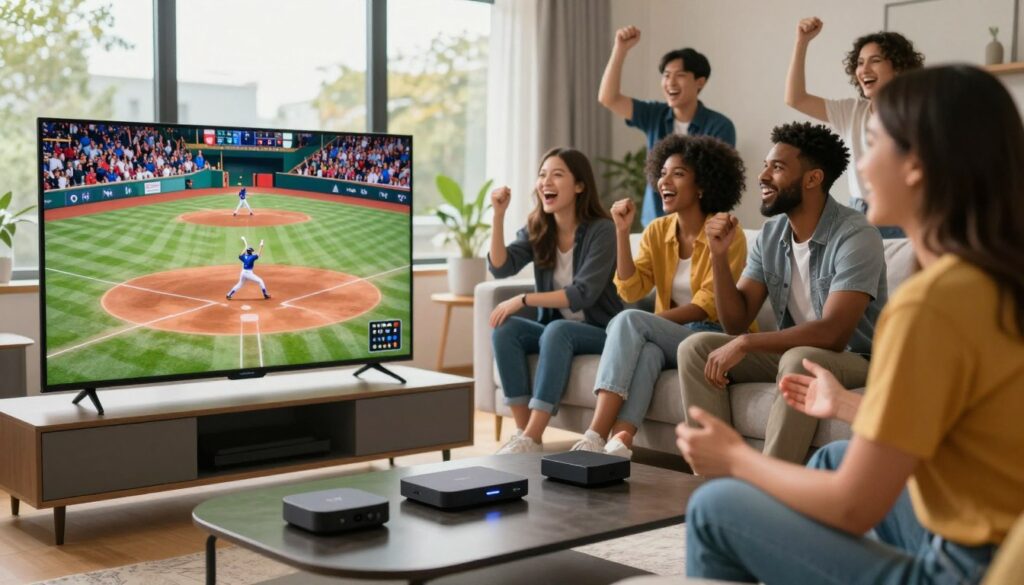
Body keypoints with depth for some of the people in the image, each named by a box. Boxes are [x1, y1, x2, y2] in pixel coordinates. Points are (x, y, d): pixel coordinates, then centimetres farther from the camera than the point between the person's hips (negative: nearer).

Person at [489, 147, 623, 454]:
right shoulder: (536, 230, 3)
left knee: (558, 331, -35)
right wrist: (499, 215, -19)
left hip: (599, 332, -5)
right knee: (505, 328, -22)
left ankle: (532, 439, -38)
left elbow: (584, 294, -22)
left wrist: (523, 300, -25)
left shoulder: (601, 230, -14)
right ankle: (523, 431, -23)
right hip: (555, 330, 5)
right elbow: (500, 267, -10)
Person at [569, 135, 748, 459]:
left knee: (629, 321, -28)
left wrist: (646, 322, -22)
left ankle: (596, 436, -36)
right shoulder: (657, 231, 8)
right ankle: (619, 442, -48)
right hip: (668, 337, 4)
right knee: (647, 351, -33)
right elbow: (631, 291, -2)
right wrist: (622, 231, -10)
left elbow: (707, 306, -14)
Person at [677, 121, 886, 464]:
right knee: (695, 348, -9)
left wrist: (744, 345, -28)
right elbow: (737, 321, 2)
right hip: (790, 353, 7)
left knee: (800, 360, -37)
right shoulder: (770, 235, 2)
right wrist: (719, 255, -11)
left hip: (854, 359, -7)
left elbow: (833, 333, -29)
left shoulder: (854, 235, -19)